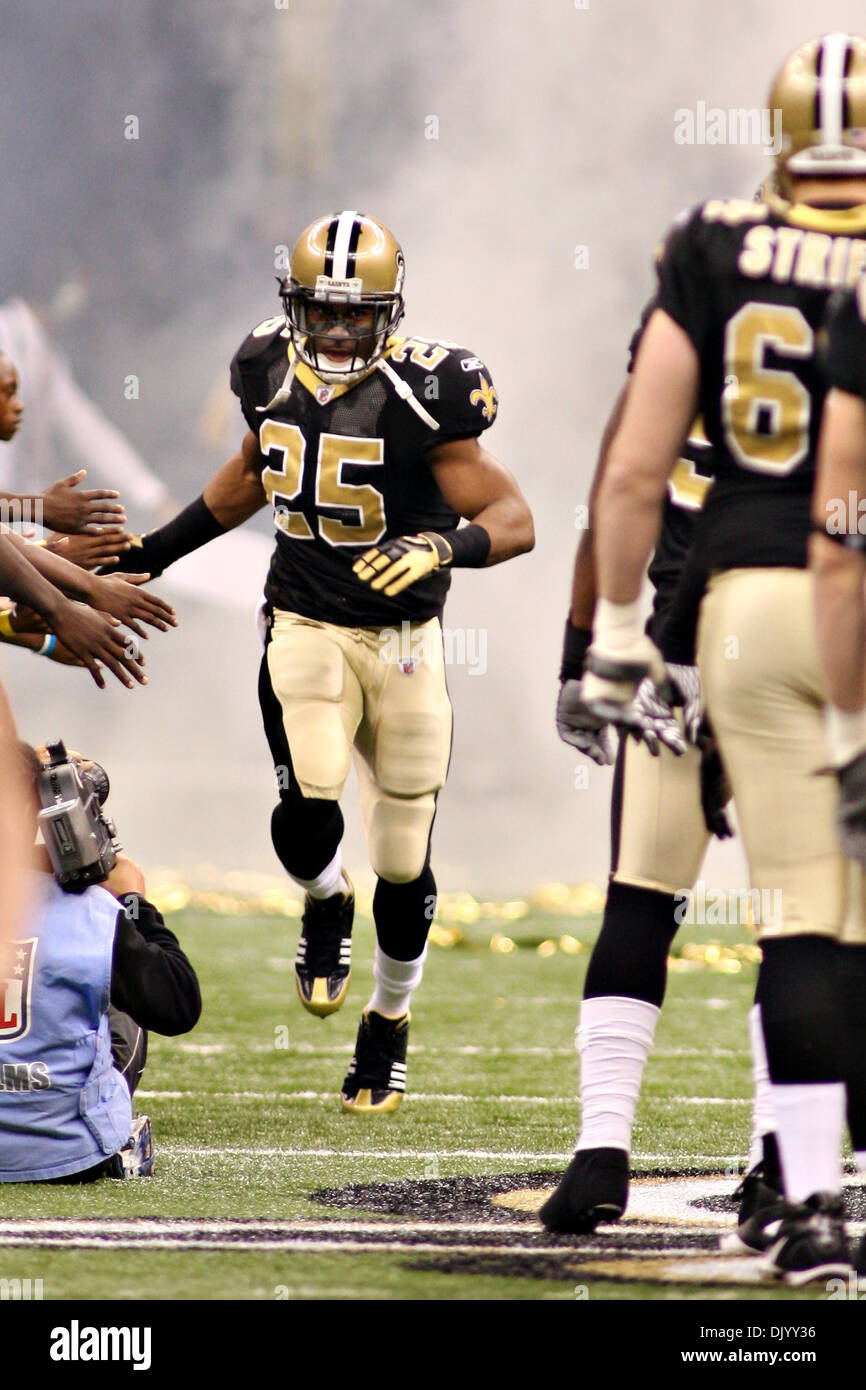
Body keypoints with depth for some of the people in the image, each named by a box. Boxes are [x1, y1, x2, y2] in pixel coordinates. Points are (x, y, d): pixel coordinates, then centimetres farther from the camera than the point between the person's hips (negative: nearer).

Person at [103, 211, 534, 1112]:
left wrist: (445, 546, -37)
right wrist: (157, 550, 23)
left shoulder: (422, 393, -15)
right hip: (305, 626, 2)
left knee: (404, 862, 5)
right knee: (307, 807, -24)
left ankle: (388, 1024, 30)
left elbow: (513, 519, -17)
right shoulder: (270, 369, -1)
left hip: (402, 639, -2)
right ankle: (325, 904, 13)